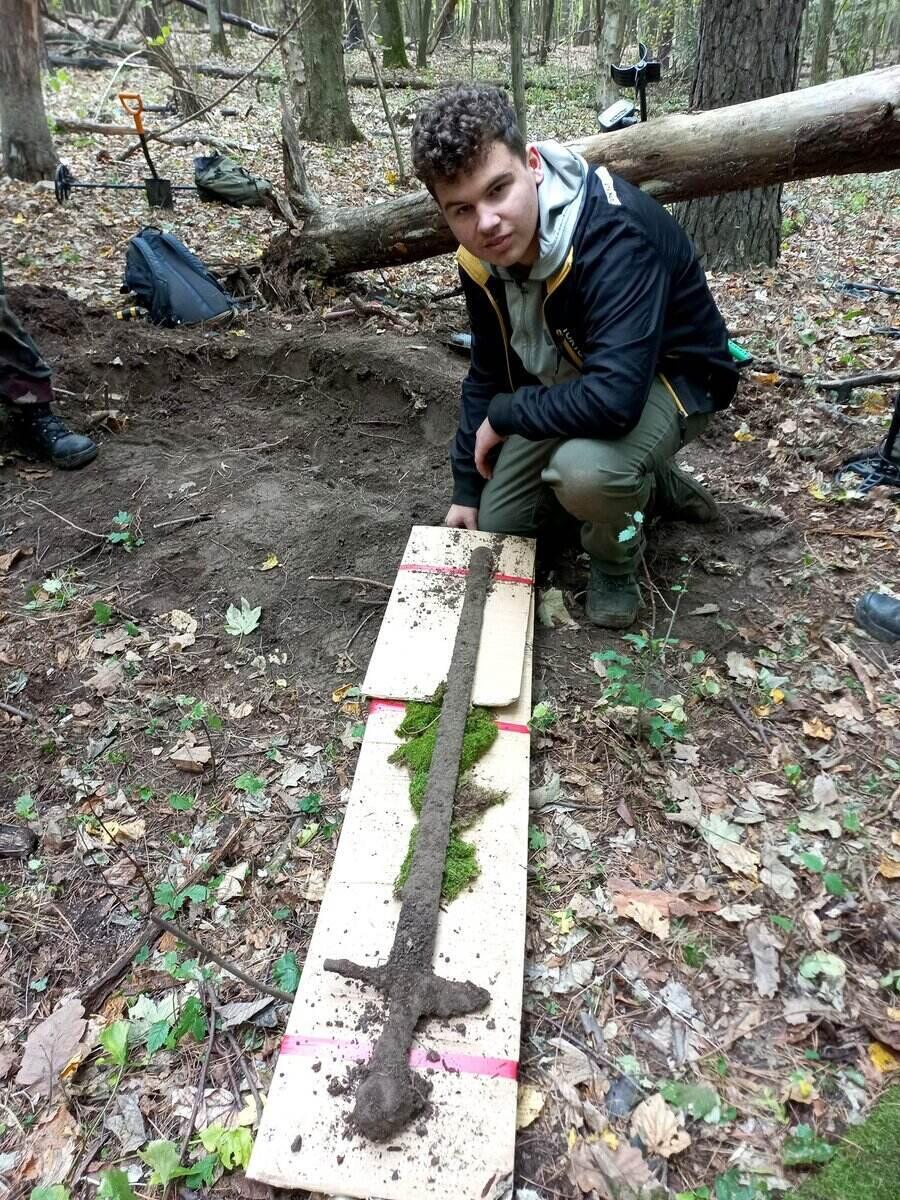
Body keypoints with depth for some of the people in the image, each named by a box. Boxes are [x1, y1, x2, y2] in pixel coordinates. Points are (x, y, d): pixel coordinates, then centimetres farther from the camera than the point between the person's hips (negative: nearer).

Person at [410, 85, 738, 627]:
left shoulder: (614, 232, -36)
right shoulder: (483, 251, -12)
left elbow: (614, 399, -46)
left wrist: (504, 417, -28)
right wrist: (467, 488, 5)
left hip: (669, 376, -7)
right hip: (570, 387, 8)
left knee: (585, 469, -40)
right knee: (496, 524, 10)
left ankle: (617, 563, -4)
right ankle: (649, 483, 25)